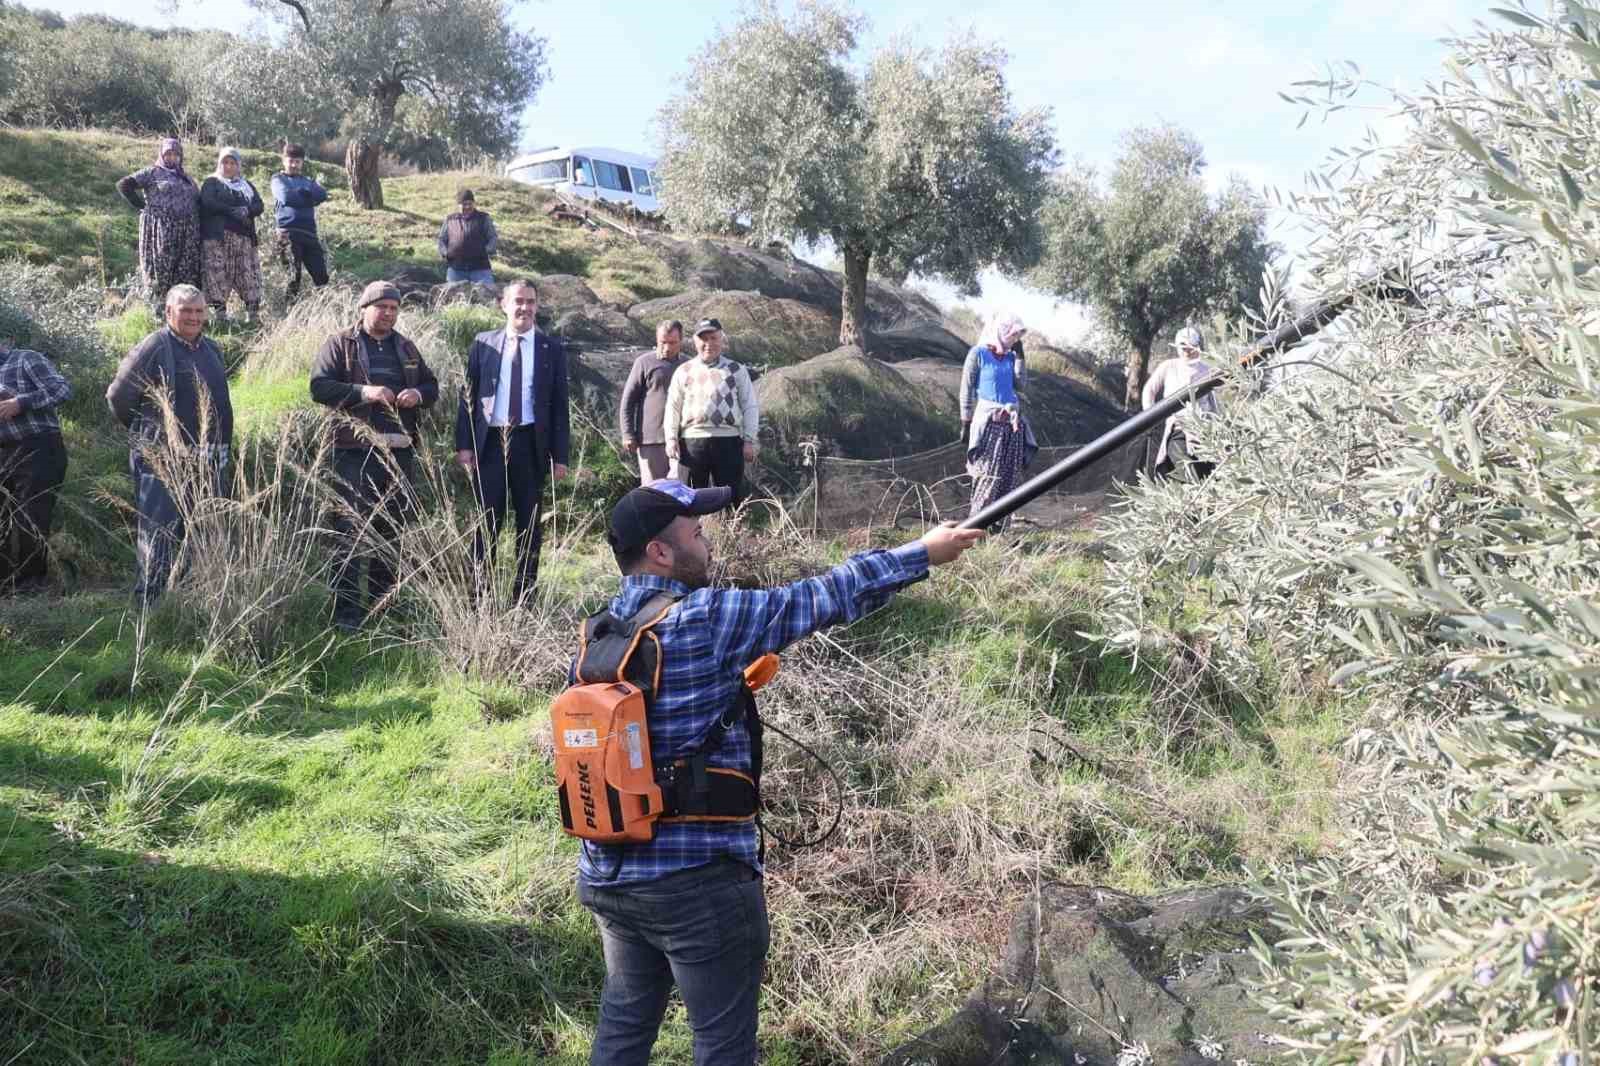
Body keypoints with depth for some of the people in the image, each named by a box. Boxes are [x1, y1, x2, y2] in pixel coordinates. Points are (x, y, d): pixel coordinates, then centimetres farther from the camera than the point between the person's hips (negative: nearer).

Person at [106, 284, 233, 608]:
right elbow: (118, 396, -8)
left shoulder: (211, 349, 12)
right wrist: (144, 431, 3)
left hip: (209, 461, 7)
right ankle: (148, 603, 2)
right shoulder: (154, 348, -10)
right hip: (163, 460, -7)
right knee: (159, 533, -4)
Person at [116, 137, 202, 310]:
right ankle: (158, 308, -2)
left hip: (187, 234, 5)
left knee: (187, 271, 1)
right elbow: (123, 185, -1)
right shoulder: (152, 173, 5)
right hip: (161, 230, -5)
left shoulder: (186, 177, 22)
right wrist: (142, 205, -4)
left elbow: (198, 200, 23)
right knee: (161, 269, -5)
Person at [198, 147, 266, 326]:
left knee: (249, 274, -5)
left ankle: (253, 312, -5)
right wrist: (233, 211, -13)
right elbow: (207, 203, -6)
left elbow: (259, 206, 9)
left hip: (244, 237, 3)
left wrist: (247, 210, -12)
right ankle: (218, 311, -9)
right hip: (217, 236, -3)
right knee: (217, 273, -10)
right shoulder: (212, 182, 12)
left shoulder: (247, 185, 23)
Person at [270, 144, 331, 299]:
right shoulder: (278, 179, 10)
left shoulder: (308, 180, 23)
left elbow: (322, 194, 2)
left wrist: (300, 193, -5)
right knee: (293, 274, -8)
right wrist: (309, 197, -1)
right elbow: (286, 197, -11)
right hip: (289, 232, -4)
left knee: (321, 274, -2)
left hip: (309, 232, 4)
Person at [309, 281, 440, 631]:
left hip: (400, 451, 6)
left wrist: (418, 395, -2)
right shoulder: (339, 345, 2)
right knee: (351, 530, -8)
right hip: (355, 451, -5)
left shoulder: (406, 348, 17)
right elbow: (319, 386, -7)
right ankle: (346, 610, -5)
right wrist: (362, 392, -20)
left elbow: (432, 386, 21)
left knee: (393, 530, 11)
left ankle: (382, 601, 23)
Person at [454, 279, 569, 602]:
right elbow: (468, 396, 6)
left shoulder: (551, 348, 6)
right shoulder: (483, 344, 7)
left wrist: (560, 455, -2)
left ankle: (524, 596, 13)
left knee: (529, 524, 6)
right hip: (490, 442, 0)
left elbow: (560, 404, 4)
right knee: (487, 522, 3)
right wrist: (464, 444, -3)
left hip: (531, 444, 0)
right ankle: (480, 594, 8)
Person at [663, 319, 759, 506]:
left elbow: (750, 407, 8)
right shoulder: (683, 371, 14)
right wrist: (671, 438, -1)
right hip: (691, 441, 1)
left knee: (733, 497, 0)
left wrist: (750, 441, -1)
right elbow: (673, 408, 12)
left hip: (728, 441, -1)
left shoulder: (737, 371, 12)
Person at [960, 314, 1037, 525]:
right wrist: (966, 423, -6)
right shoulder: (978, 354, -2)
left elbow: (1021, 385, 7)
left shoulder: (1010, 356, 15)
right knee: (988, 474, -10)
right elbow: (967, 390, -3)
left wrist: (1019, 355, 4)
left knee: (1009, 475, 4)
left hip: (1011, 422, 6)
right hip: (988, 420, -6)